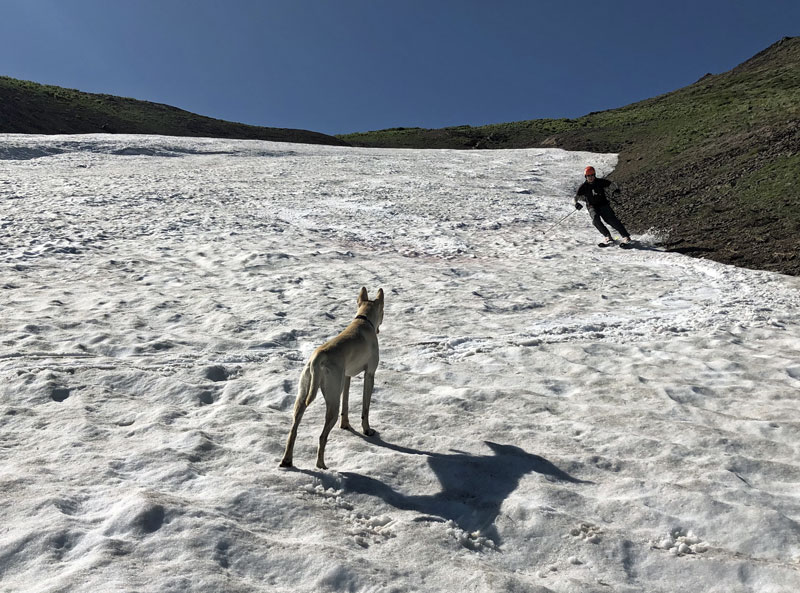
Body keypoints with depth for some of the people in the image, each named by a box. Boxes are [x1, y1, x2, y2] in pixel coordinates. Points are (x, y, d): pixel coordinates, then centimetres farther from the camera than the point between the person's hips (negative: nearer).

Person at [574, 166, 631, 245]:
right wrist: (576, 203, -18)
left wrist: (615, 189, -6)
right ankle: (608, 237, -29)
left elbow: (611, 184, 13)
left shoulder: (600, 182, -2)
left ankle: (625, 236, -16)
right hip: (592, 207, 0)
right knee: (595, 219, -30)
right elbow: (576, 197, 1)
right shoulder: (583, 186, -2)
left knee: (612, 219, -19)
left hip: (603, 204, 0)